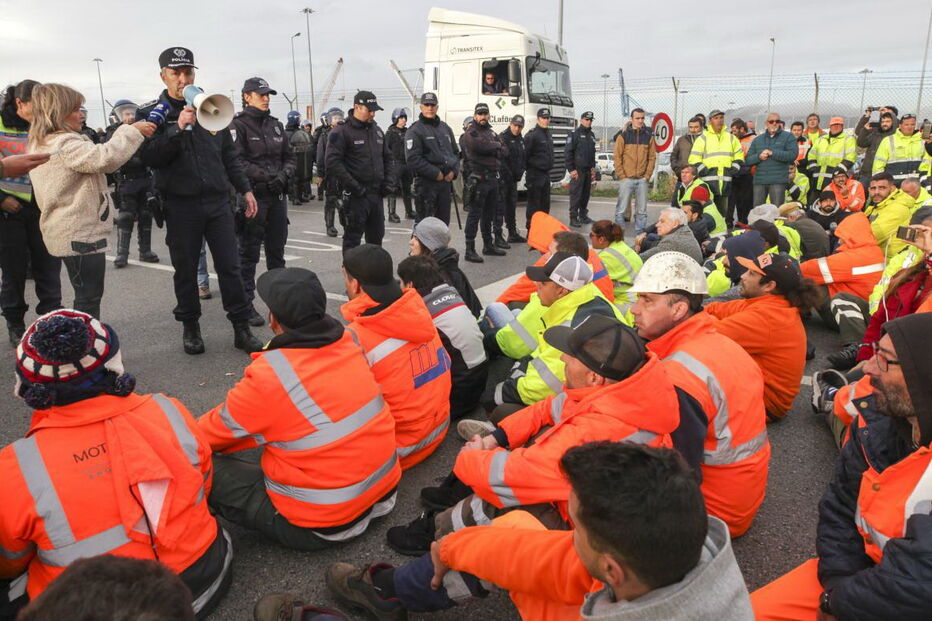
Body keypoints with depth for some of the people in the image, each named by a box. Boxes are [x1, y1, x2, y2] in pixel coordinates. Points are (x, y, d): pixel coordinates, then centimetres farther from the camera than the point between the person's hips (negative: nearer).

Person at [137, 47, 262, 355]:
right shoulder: (151, 113, 0)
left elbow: (229, 154, 15)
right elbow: (150, 157, -13)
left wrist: (245, 189, 11)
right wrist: (178, 127, -23)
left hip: (218, 201, 2)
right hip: (180, 205, -2)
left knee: (230, 266, 2)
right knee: (186, 270, 8)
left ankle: (242, 328, 10)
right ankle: (190, 326, 24)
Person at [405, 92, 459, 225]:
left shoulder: (445, 128, 16)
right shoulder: (415, 131, -6)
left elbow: (455, 152, 21)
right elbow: (412, 159, -15)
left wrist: (454, 171, 2)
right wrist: (436, 173, -17)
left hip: (446, 181, 6)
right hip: (426, 183, -6)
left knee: (443, 222, 12)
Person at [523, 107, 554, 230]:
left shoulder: (548, 134, 16)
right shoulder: (532, 135, -11)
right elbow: (525, 155, -13)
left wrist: (549, 167, 18)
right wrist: (528, 170, -11)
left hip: (546, 173, 8)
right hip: (535, 174, -8)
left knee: (545, 203, 11)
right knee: (534, 203, -6)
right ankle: (531, 228, -1)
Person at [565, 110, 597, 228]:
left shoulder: (591, 135, 16)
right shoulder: (574, 134, -6)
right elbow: (567, 152, -11)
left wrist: (593, 167, 15)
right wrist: (571, 169, -14)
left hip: (588, 170, 7)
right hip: (577, 170, -7)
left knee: (586, 194, 11)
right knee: (575, 194, -7)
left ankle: (583, 216, 21)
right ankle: (573, 218, -3)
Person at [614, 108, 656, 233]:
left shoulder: (649, 136, 8)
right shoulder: (623, 135, 0)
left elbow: (652, 157, 9)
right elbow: (617, 157, -1)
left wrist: (647, 175, 0)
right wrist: (621, 175, -7)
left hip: (642, 179, 3)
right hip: (626, 179, -3)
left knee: (642, 210, 7)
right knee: (621, 208, -2)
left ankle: (640, 233, 15)